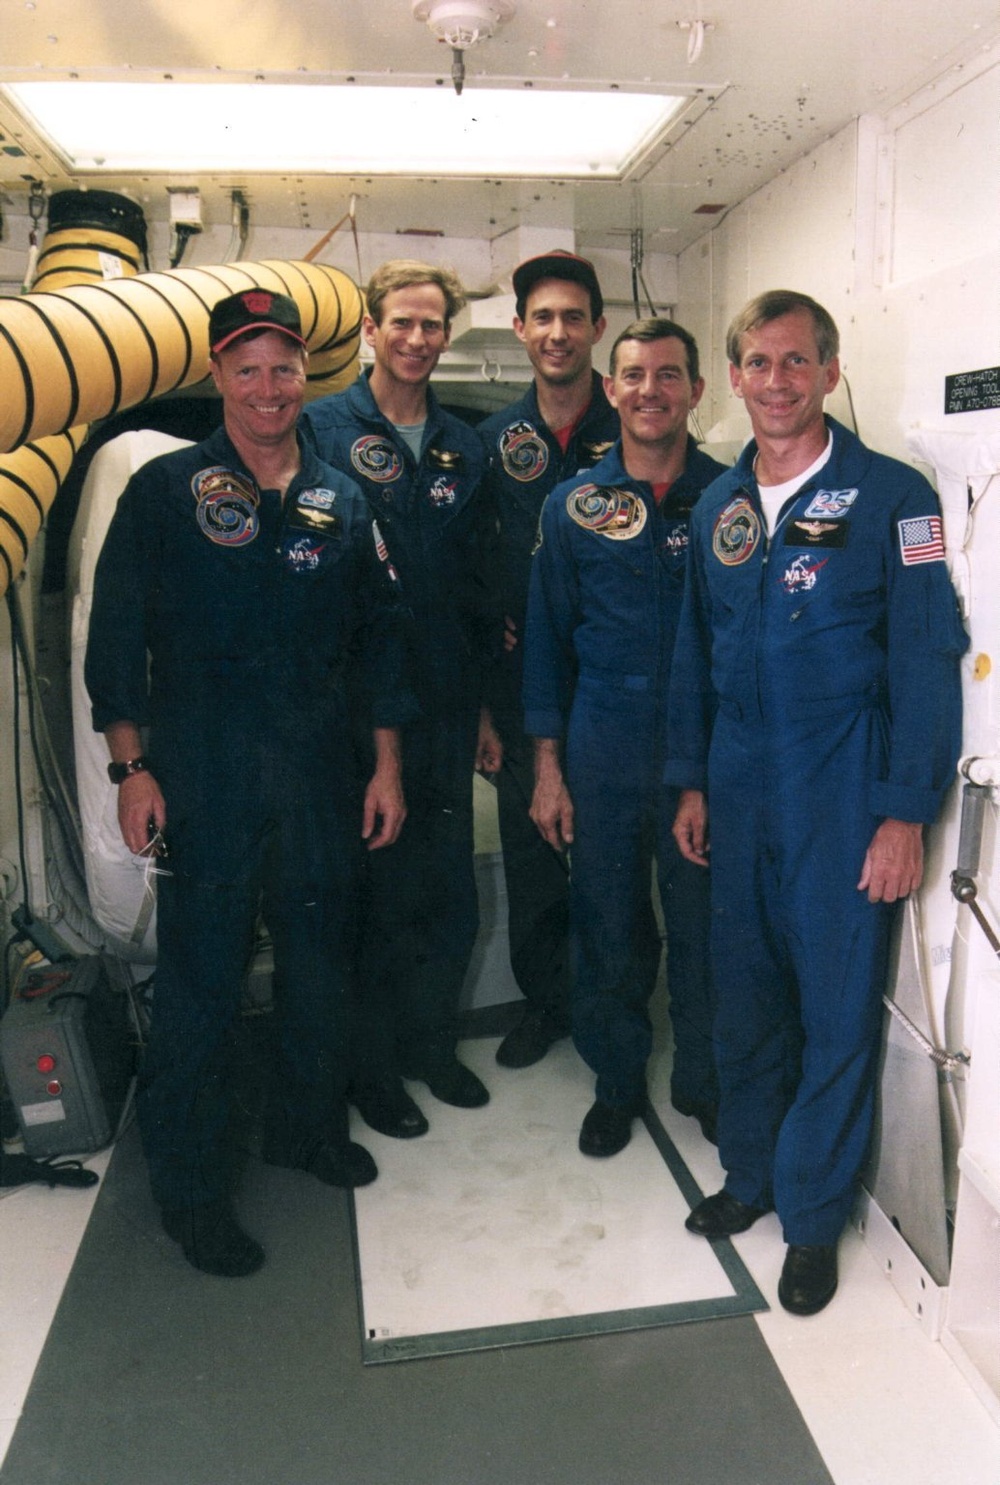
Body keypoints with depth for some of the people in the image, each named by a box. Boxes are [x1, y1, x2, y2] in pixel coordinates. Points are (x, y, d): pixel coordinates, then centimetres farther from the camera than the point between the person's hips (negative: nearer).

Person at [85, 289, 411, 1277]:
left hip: (317, 774, 4)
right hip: (202, 779, -3)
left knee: (321, 961, 14)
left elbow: (377, 636, 11)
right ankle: (189, 1188, 21)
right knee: (199, 981, 3)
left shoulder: (339, 502, 8)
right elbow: (116, 635, -3)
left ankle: (308, 1127, 38)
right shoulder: (165, 491, -2)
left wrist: (386, 766, 7)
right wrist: (130, 767, -8)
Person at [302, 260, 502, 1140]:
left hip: (446, 707, 4)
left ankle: (432, 1043, 34)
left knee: (453, 901, 12)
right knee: (375, 895, 6)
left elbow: (478, 585, 13)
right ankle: (375, 1067, 26)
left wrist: (484, 705, 12)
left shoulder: (464, 448, 11)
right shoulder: (324, 430, -2)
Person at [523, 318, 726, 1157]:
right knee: (608, 929, 11)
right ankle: (617, 1082, 32)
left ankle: (703, 1080, 33)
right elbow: (549, 639, 6)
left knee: (703, 924, 10)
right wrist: (548, 766, 2)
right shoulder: (574, 506, 3)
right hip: (603, 754, 1)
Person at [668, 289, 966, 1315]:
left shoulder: (890, 496, -7)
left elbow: (926, 660, -10)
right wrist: (690, 784, 11)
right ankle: (751, 1171, 35)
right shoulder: (718, 507, 9)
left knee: (836, 1008, 5)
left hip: (842, 800, -4)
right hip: (738, 797, 5)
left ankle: (814, 1213, 24)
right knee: (744, 994, 14)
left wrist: (906, 815, -14)